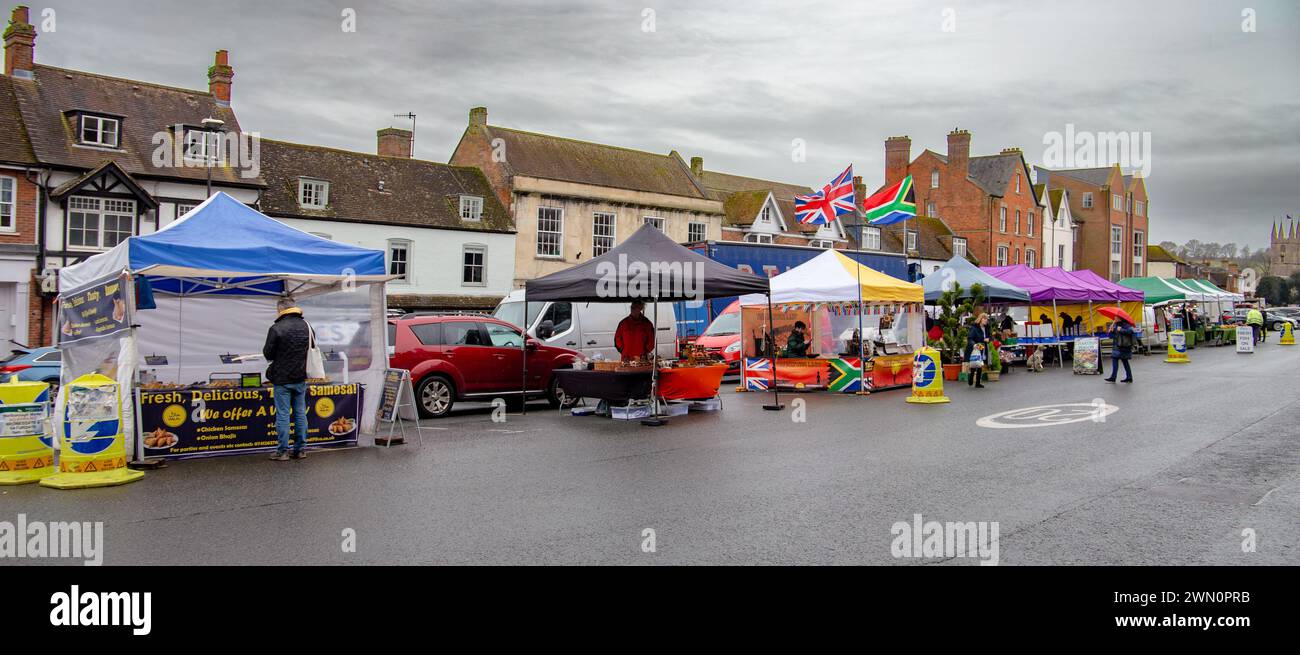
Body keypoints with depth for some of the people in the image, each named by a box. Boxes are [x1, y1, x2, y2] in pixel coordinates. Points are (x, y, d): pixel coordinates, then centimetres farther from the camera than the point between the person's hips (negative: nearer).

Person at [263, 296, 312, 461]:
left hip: (282, 379, -5)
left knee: (283, 414, 0)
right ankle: (300, 450, 15)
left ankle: (282, 451, 4)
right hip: (301, 378, 5)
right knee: (300, 413, 10)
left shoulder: (276, 328, -14)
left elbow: (268, 354, -9)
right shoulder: (306, 326, 5)